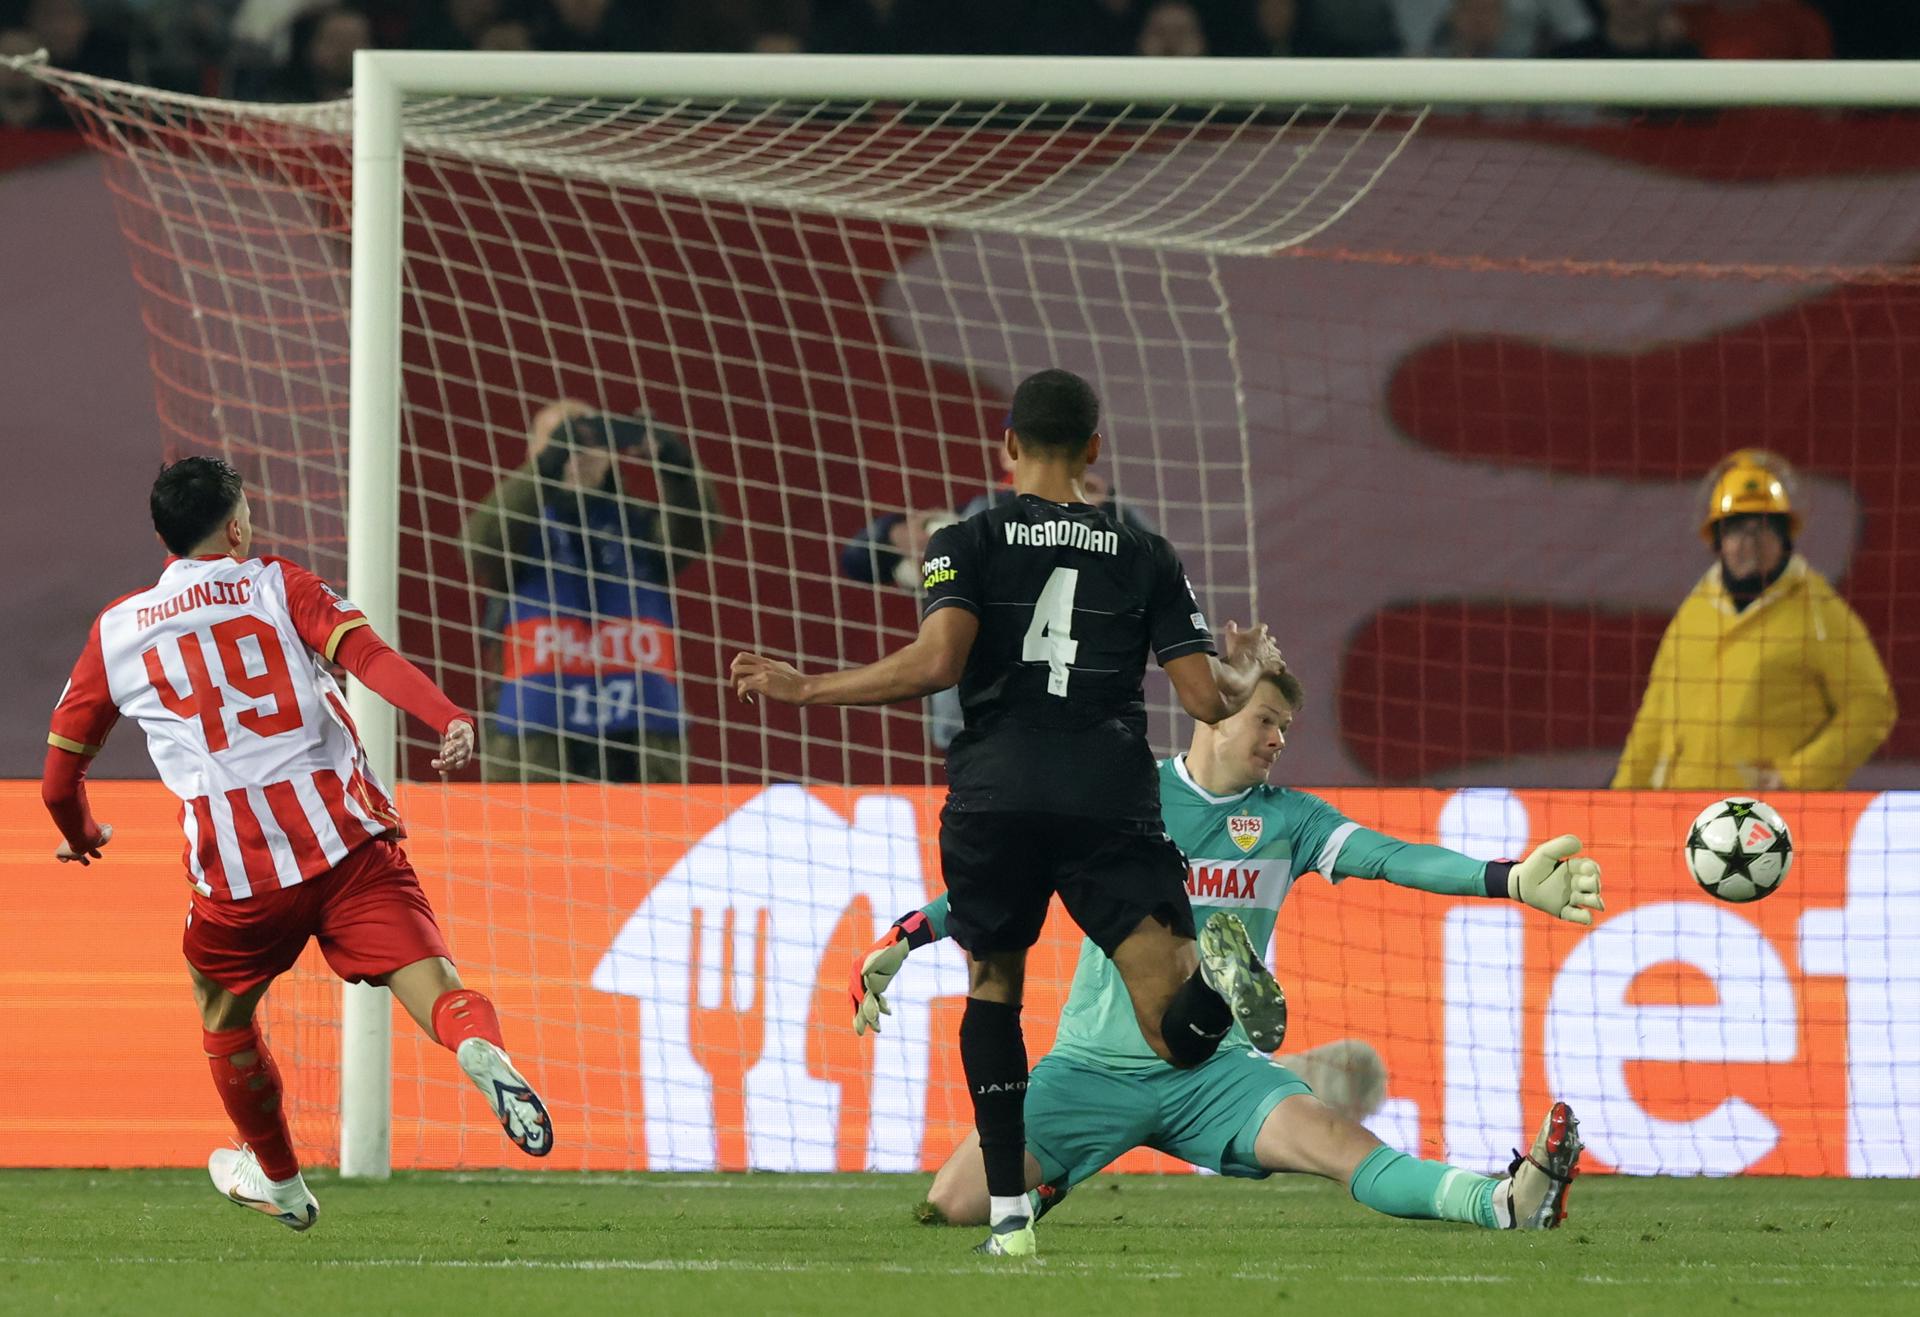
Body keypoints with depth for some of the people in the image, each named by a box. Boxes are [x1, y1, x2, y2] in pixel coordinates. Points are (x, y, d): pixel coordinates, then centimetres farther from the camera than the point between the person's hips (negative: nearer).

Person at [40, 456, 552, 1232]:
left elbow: (59, 781, 21)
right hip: (347, 836, -1)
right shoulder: (278, 586, 10)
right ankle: (485, 1055, -43)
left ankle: (279, 1182, 41)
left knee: (224, 1015, 26)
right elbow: (368, 656, -9)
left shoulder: (116, 633, 15)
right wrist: (448, 718, -21)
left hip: (237, 870, 1)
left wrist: (80, 839, 42)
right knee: (429, 980, -9)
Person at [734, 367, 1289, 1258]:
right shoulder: (1144, 557, 12)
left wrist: (804, 690, -1)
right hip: (1112, 803, 0)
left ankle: (1008, 1211, 15)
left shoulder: (967, 544, 6)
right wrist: (1249, 678, 31)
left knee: (992, 986, 23)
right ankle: (1214, 973, -41)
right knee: (1180, 1035, -5)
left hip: (994, 796, 0)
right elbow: (1205, 698, 7)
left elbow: (936, 662, -11)